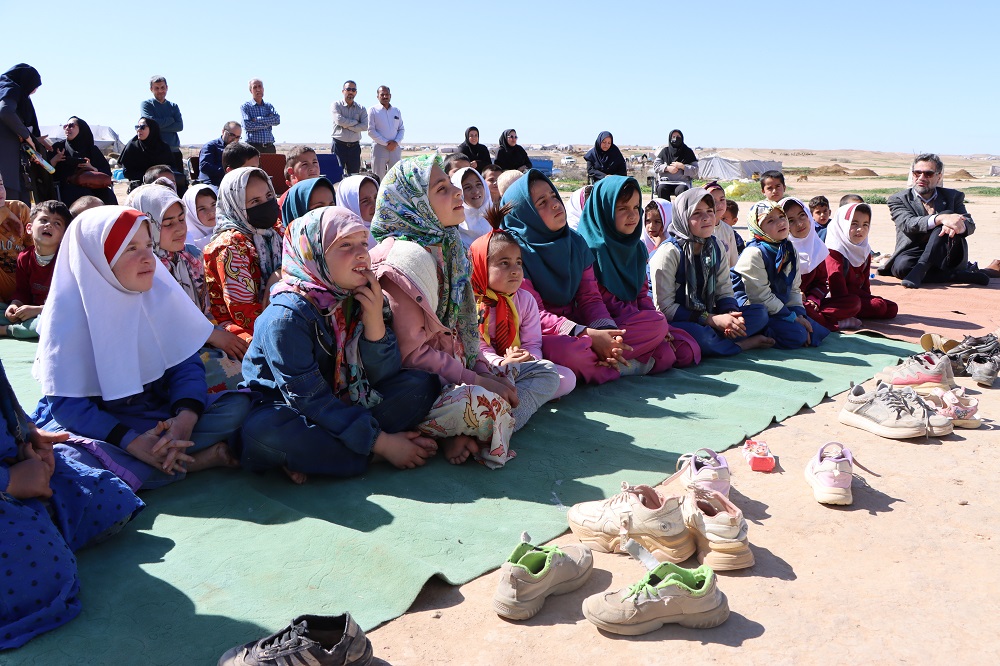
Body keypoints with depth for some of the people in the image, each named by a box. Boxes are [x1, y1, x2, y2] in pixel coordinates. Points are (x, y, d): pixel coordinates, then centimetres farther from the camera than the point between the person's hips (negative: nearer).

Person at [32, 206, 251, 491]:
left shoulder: (161, 292, -4)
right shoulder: (68, 313, -14)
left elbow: (187, 363, -4)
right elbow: (66, 402, -16)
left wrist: (186, 416, -26)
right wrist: (132, 441, -30)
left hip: (157, 412, 3)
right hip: (97, 422, -2)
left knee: (239, 405, -17)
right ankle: (202, 458, -26)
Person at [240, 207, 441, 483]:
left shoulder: (361, 299, -4)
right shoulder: (286, 316, -23)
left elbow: (384, 377, -6)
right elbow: (309, 398, -25)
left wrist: (375, 320, -24)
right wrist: (381, 443, -27)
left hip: (346, 405, 6)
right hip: (289, 412, -6)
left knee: (423, 384, -10)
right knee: (262, 430, -38)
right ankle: (372, 456, -21)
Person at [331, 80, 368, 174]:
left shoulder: (361, 109, 11)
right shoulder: (336, 105, 5)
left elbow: (365, 126, -5)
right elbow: (339, 120, -14)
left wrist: (347, 125, -10)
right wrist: (356, 122, -4)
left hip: (355, 146, 3)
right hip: (339, 145, -3)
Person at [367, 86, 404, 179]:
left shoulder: (396, 111, 15)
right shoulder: (373, 111, 2)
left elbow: (401, 129, 15)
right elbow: (371, 131, -5)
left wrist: (396, 142, -5)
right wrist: (386, 143, -12)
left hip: (395, 148, 4)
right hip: (379, 148, -4)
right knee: (378, 178, -4)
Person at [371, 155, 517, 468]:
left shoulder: (445, 248, 9)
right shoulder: (405, 258, -18)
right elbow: (413, 353, -20)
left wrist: (482, 369, -2)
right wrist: (476, 380, -18)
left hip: (450, 366, 10)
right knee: (483, 402, -38)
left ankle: (460, 433, -7)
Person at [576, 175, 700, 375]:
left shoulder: (637, 247, 13)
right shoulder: (592, 247, -12)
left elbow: (642, 293, 13)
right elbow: (605, 300, -15)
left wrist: (656, 323, -6)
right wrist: (656, 324, -16)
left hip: (635, 320, 8)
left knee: (689, 352, -5)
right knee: (657, 323, -29)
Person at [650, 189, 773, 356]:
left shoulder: (716, 248, 6)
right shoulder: (668, 253, -15)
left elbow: (725, 292, 6)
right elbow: (664, 307, -18)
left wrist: (731, 316, -18)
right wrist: (713, 319, -23)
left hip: (707, 317, 6)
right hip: (678, 322, -6)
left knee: (760, 312, -5)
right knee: (694, 333, -38)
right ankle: (745, 344, -14)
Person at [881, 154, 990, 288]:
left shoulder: (953, 196, 17)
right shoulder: (898, 199, 8)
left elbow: (970, 224, 1)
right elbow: (908, 224, -13)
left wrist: (957, 226, -26)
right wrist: (940, 218, -32)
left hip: (948, 259, 2)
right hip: (914, 255, -1)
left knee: (947, 213, -23)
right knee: (902, 266, -37)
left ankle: (919, 271, -33)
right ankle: (966, 274, -27)